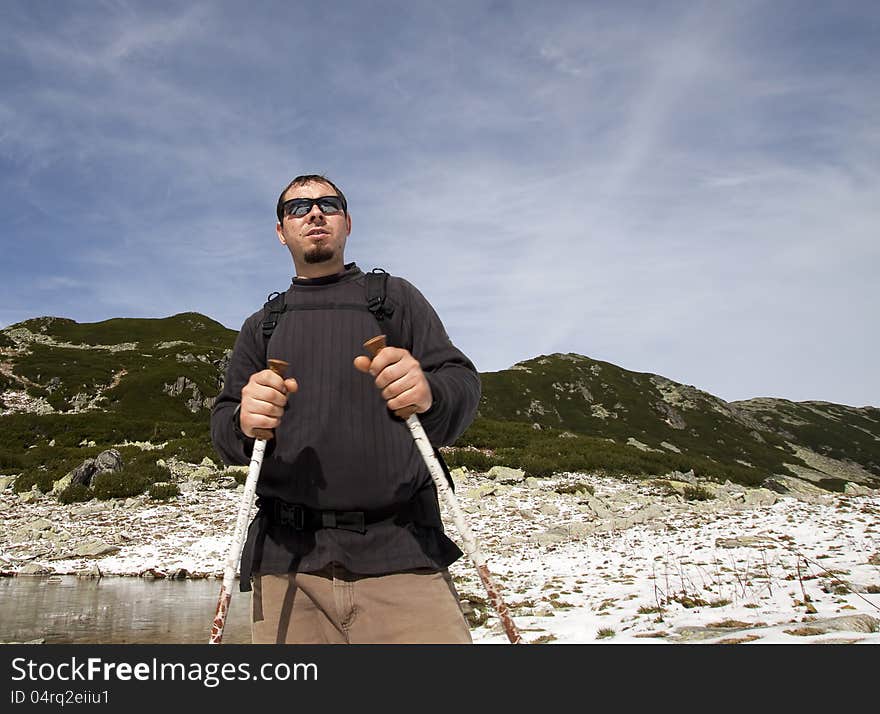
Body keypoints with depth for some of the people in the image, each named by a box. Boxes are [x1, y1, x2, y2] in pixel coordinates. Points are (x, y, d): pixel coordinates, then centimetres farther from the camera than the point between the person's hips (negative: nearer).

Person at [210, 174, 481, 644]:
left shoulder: (394, 296, 14)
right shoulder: (262, 326, 20)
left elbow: (462, 383, 3)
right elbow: (222, 429, 11)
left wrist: (429, 394, -21)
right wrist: (244, 423, -13)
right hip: (287, 557, 2)